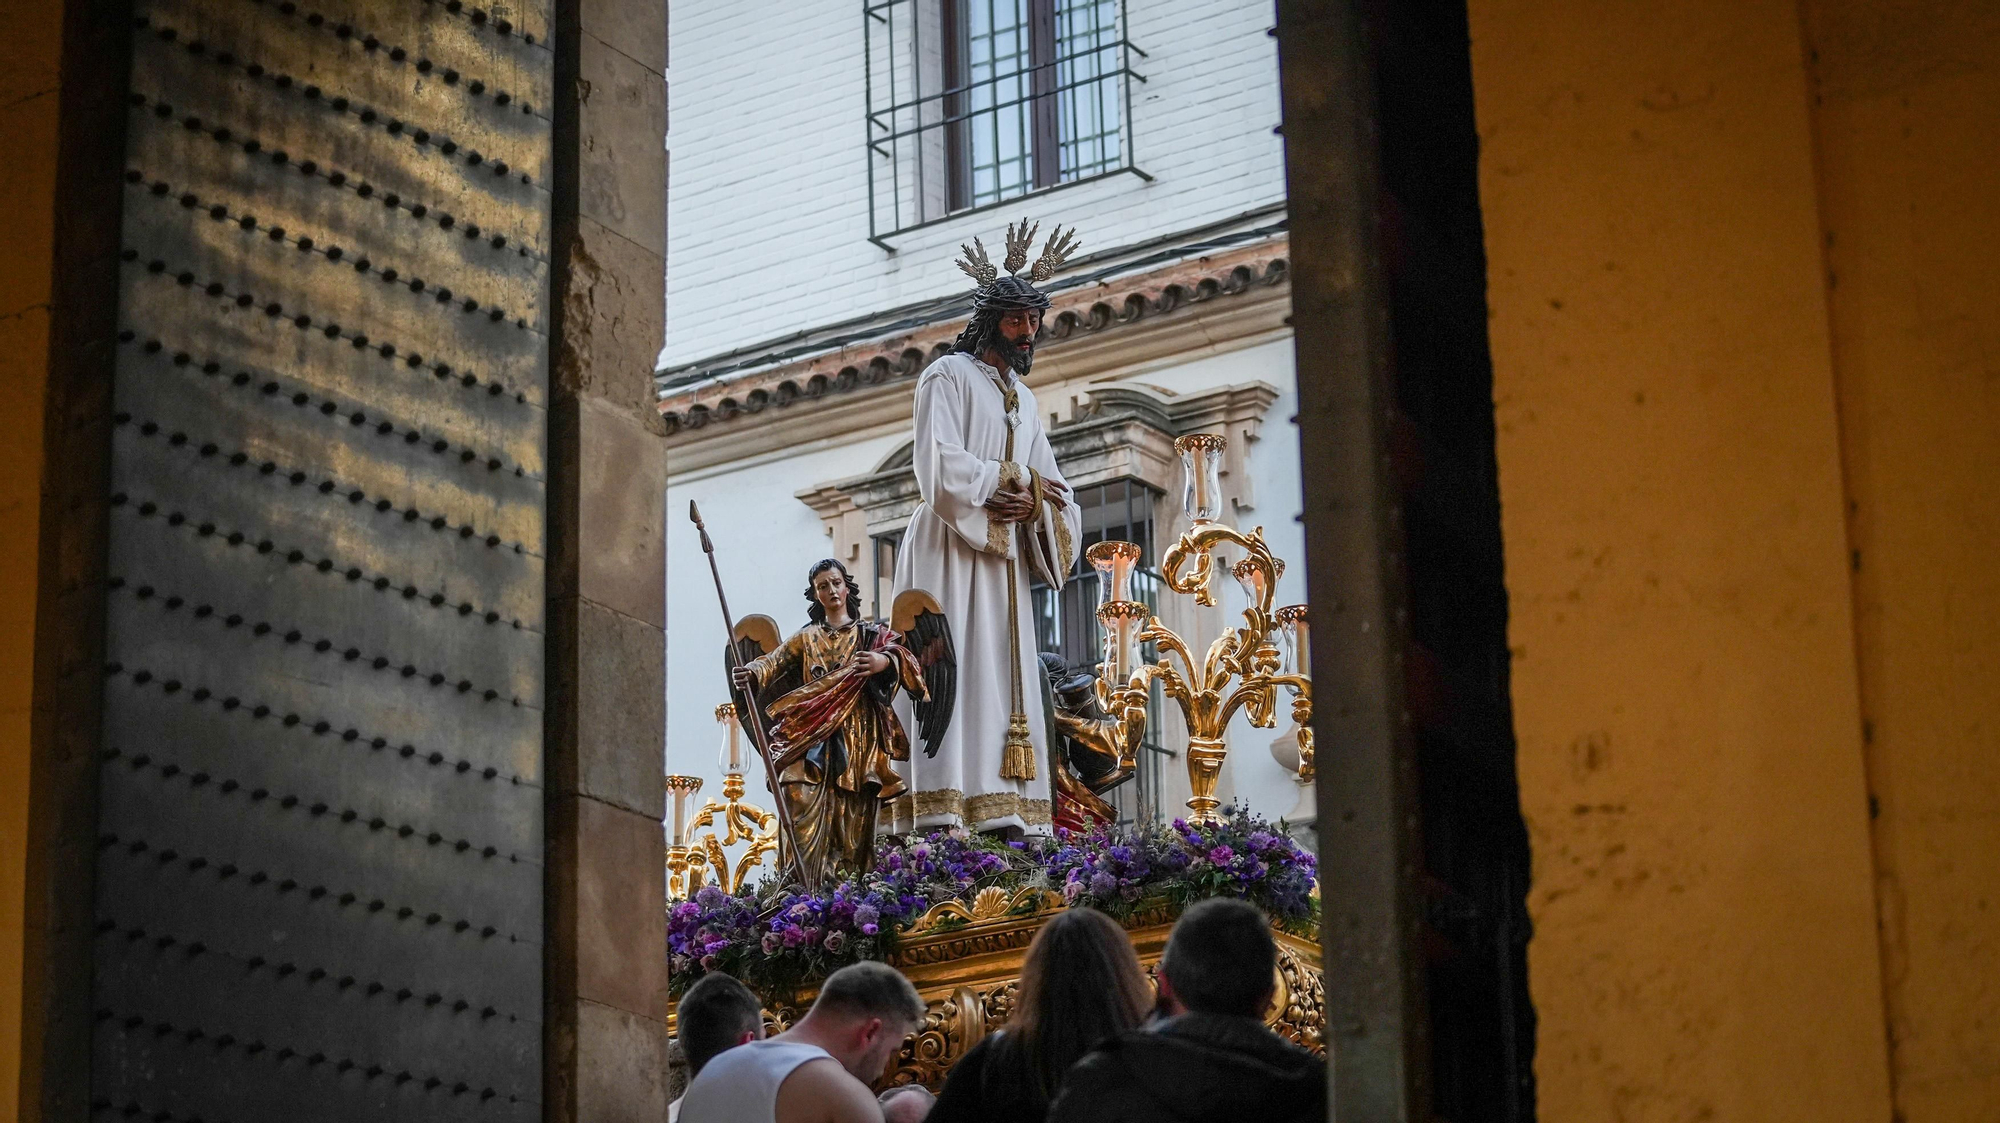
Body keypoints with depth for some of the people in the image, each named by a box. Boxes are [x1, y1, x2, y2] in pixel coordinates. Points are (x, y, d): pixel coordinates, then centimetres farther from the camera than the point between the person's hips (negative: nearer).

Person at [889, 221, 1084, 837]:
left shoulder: (1024, 399, 24)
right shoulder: (947, 376, 1)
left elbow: (1052, 486, 16)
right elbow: (939, 461, -13)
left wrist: (1029, 502, -8)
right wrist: (1017, 482, -10)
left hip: (1002, 555, 7)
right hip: (950, 548, -7)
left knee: (1006, 677, -1)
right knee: (949, 666, -15)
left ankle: (1006, 816, -6)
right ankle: (941, 814, -22)